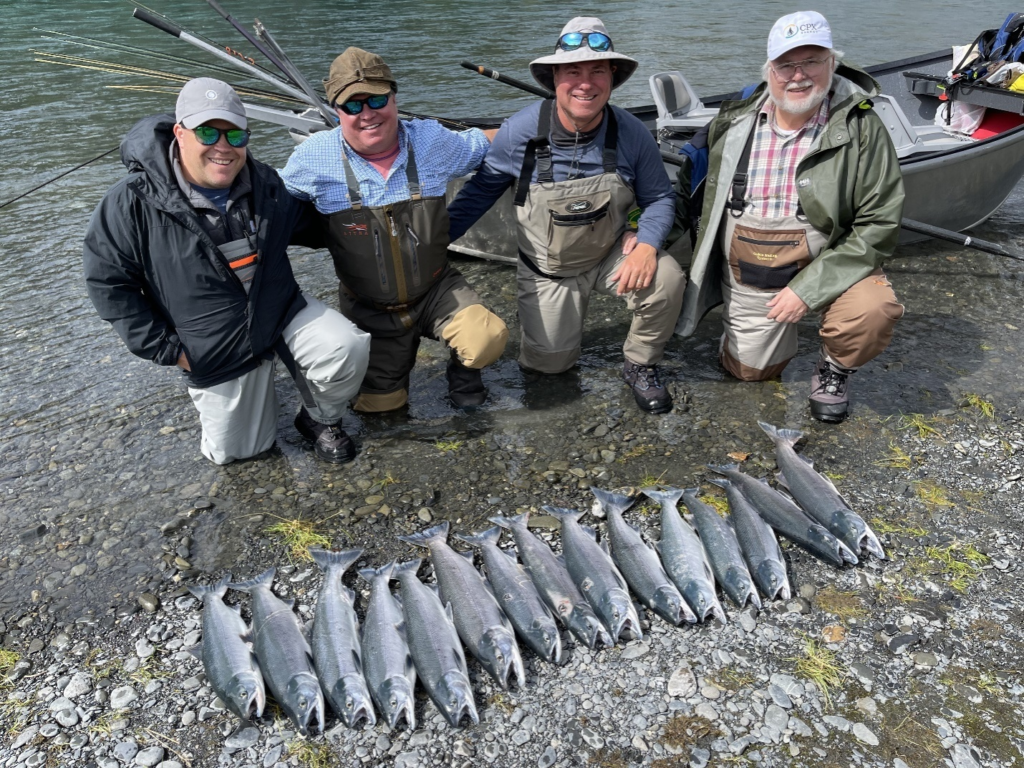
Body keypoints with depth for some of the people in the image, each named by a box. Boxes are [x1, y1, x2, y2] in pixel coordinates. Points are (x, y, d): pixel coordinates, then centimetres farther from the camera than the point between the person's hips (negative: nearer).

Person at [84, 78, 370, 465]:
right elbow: (108, 281, -10)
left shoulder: (265, 183, -4)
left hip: (285, 313, 2)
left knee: (348, 349, -27)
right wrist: (165, 349, -12)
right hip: (217, 355, -2)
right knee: (235, 451, 11)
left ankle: (319, 420, 7)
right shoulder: (134, 202, -18)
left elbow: (309, 226, 16)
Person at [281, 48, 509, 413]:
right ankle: (396, 356, 45)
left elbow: (482, 144, 9)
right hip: (370, 310, 1)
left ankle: (462, 367, 10)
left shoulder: (432, 140, -10)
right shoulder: (314, 157, -14)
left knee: (487, 340, -28)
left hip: (436, 290, 0)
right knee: (378, 404, 10)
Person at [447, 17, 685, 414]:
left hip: (612, 255, 0)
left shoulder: (632, 134, -18)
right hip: (548, 270, 0)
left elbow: (658, 198, -6)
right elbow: (483, 189, -7)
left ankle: (640, 365, 1)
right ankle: (558, 318, 42)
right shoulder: (521, 130, -20)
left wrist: (646, 244, -27)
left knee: (665, 279, -29)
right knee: (549, 363, 5)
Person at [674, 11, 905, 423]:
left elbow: (880, 222, -16)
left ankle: (834, 367, 4)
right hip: (747, 280, 3)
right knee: (749, 370, 12)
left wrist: (808, 287, -23)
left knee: (873, 311, -32)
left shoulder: (860, 127, -13)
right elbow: (701, 198, 13)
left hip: (825, 265, -3)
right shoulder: (733, 123, -2)